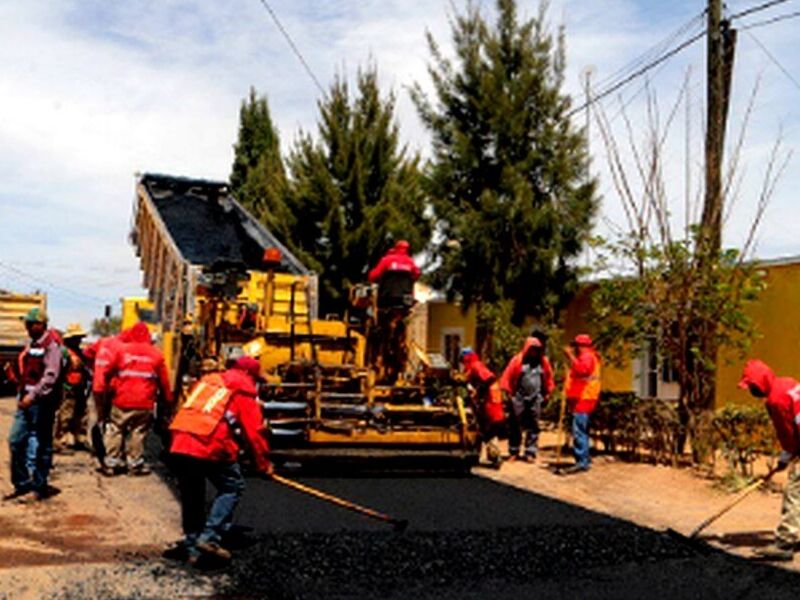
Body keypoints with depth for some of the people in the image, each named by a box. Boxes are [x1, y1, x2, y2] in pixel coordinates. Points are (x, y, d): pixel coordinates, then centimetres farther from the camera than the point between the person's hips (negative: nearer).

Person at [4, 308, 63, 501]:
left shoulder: (51, 345, -10)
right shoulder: (31, 345, 18)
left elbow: (50, 376, -18)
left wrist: (33, 395, -23)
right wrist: (21, 394, 14)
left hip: (42, 401, -8)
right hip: (26, 399, 9)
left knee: (41, 444, 0)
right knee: (16, 440, 7)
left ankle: (40, 484, 9)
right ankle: (22, 483, 17)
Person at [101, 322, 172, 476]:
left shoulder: (122, 350, 1)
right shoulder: (156, 354, 3)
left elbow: (108, 372, 6)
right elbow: (164, 380, 7)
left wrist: (105, 389, 22)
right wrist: (168, 399, 18)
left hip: (122, 400, 0)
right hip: (145, 403, 0)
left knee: (115, 430, 10)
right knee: (138, 432, 8)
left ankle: (111, 463, 12)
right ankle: (135, 463, 10)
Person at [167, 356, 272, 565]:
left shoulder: (207, 380, 27)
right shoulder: (244, 391, 7)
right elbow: (254, 431, 4)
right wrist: (264, 464, 11)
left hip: (179, 445, 6)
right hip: (211, 448, -6)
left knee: (191, 495, 17)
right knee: (232, 488, 9)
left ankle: (191, 546, 19)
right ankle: (210, 537, -2)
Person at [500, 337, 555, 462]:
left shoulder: (543, 362, 7)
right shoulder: (518, 360, -4)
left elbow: (549, 378, 17)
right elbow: (507, 376, -3)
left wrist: (547, 393, 14)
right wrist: (509, 392, -3)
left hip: (536, 399, 3)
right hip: (519, 398, -3)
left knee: (533, 426, 4)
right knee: (515, 425, 2)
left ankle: (530, 452, 9)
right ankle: (513, 451, 12)